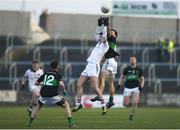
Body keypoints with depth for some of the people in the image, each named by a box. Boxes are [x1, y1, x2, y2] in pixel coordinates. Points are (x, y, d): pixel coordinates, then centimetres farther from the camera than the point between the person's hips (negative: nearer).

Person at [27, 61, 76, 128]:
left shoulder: (45, 74, 18)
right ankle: (70, 123, 0)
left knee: (38, 106, 31)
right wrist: (64, 91, 4)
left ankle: (29, 122, 23)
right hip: (53, 94, -4)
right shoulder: (58, 75, 6)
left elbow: (36, 83, 23)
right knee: (66, 105, 12)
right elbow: (61, 84, -13)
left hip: (43, 94, 4)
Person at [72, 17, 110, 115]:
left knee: (94, 87, -19)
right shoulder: (99, 43, 22)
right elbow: (97, 34, 35)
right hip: (88, 66, 9)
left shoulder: (105, 44, 0)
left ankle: (104, 105, -14)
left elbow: (104, 36, -14)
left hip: (94, 66, -9)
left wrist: (105, 25, -8)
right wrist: (100, 25, 30)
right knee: (79, 84, 3)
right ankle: (78, 104, 8)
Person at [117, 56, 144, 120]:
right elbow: (122, 77, 9)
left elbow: (142, 79, 12)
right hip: (127, 88, 0)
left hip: (136, 88, 0)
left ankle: (131, 115, 1)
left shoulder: (139, 70, 4)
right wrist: (119, 84, -7)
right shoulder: (126, 69, 2)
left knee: (134, 103, -17)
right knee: (125, 104, -6)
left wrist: (141, 86, -4)